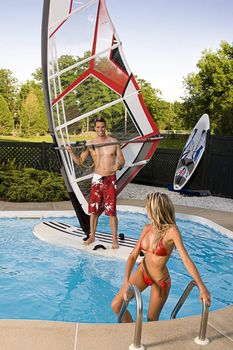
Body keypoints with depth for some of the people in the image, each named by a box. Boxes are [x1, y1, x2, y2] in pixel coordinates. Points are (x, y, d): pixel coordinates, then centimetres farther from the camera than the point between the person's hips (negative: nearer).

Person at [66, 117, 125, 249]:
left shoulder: (114, 142, -3)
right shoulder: (90, 144, 3)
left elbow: (122, 160, 0)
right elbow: (79, 161, 7)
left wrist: (119, 165, -23)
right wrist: (72, 152, -11)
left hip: (110, 180, -2)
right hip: (97, 179, 3)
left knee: (112, 211, -2)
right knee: (93, 210, 9)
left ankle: (115, 239, 9)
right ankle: (92, 236, 25)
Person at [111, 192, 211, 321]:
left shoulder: (171, 230, -25)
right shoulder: (147, 228, -8)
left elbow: (186, 259, -30)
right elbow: (133, 256, -7)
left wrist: (202, 287, -34)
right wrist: (126, 281, -18)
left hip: (160, 281, -5)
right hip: (142, 272, 5)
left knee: (152, 320, 12)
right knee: (116, 305, 4)